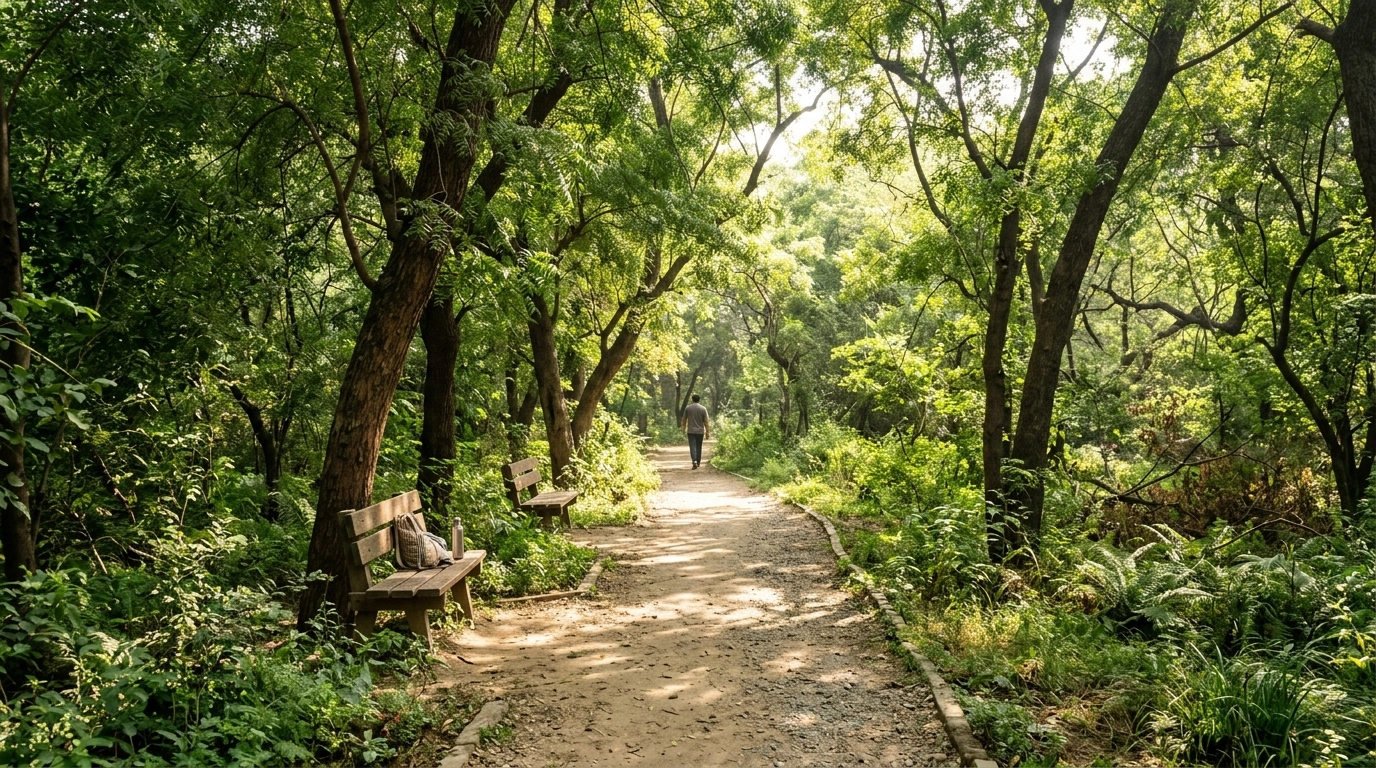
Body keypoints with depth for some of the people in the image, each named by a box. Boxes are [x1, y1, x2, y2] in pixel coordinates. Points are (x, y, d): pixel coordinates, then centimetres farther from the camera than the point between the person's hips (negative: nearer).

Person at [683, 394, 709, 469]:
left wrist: (684, 428, 24)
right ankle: (698, 462, 21)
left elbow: (684, 419, 7)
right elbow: (706, 421, -2)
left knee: (692, 446, -6)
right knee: (699, 447, 13)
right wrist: (707, 432, 3)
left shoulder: (687, 408, -1)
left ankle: (694, 461, -25)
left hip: (691, 431, -1)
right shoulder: (703, 409, -1)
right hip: (700, 431, 1)